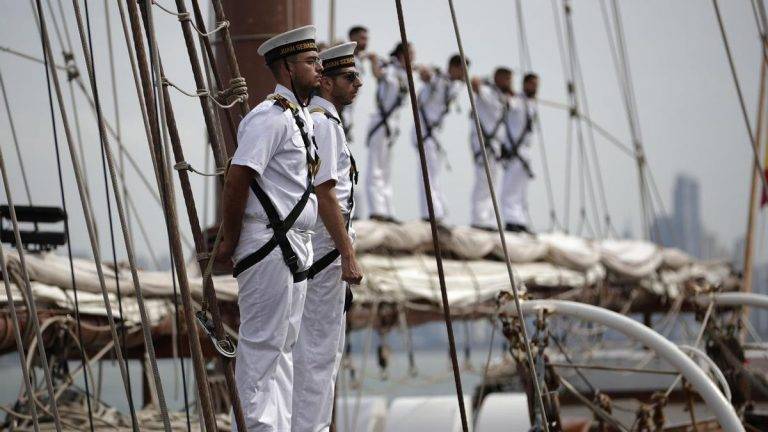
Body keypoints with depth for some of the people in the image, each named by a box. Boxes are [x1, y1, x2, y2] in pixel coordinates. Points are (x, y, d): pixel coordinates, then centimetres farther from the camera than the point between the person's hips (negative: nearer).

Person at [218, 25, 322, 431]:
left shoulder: (302, 117, 17)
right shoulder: (270, 117, -15)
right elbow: (237, 181, -20)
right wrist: (229, 242, -15)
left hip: (295, 246, 10)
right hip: (269, 248, -10)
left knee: (284, 343, 14)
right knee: (262, 344, -5)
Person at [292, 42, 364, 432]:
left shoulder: (309, 119, 18)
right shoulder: (322, 122, -14)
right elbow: (325, 195, -20)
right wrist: (348, 254, -19)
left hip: (317, 249, 11)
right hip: (323, 250, -11)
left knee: (327, 348, 15)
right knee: (318, 350, -7)